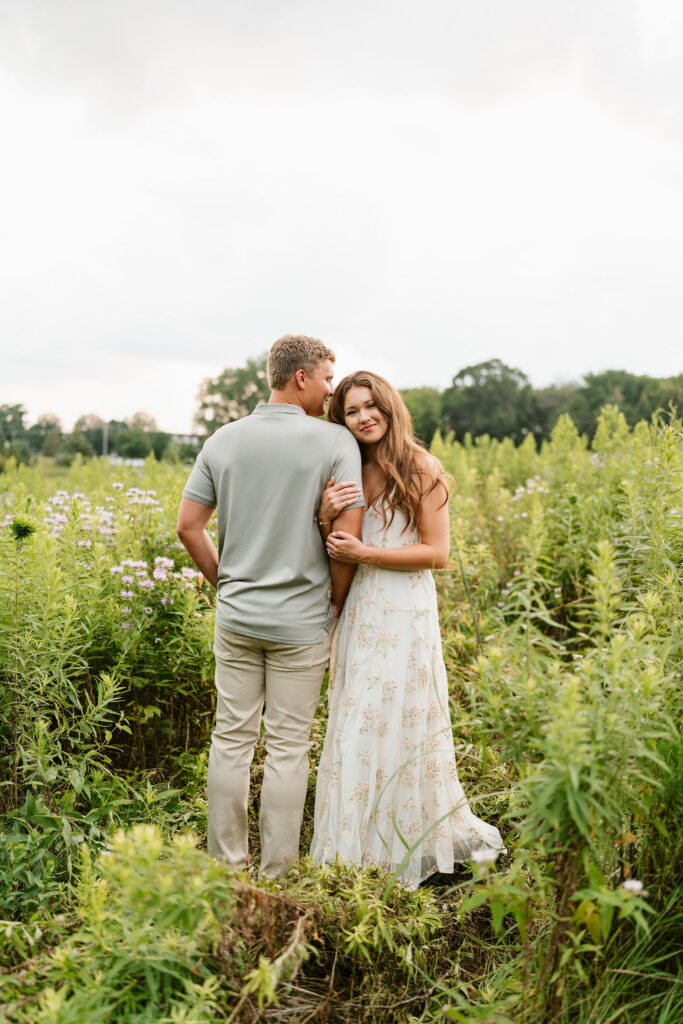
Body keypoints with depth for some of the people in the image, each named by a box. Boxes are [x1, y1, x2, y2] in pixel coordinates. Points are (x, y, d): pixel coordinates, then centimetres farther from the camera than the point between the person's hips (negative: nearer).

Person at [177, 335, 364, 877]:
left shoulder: (225, 439, 3)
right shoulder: (336, 441, -9)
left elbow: (188, 525, 4)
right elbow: (348, 536, -12)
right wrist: (337, 603, 3)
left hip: (236, 615, 4)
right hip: (301, 619, -4)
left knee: (232, 739, 12)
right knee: (288, 747, 6)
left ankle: (226, 865, 23)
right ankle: (276, 873, 16)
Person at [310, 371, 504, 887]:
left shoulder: (420, 469, -7)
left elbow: (437, 553, -11)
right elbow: (335, 550, 7)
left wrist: (364, 553, -17)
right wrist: (326, 516, -14)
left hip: (405, 613, -5)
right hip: (359, 612, 6)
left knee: (396, 727, 1)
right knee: (356, 728, 10)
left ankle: (402, 852, 19)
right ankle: (356, 853, 25)